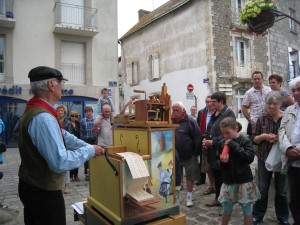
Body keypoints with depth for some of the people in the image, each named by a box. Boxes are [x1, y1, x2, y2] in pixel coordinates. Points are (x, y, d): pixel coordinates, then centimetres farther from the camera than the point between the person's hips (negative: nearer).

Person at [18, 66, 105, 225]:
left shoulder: (34, 109, 5)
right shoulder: (43, 118, -29)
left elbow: (63, 135, 8)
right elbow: (60, 162, -33)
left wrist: (89, 147, 3)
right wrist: (89, 151, -19)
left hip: (31, 186, 10)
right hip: (44, 192, -10)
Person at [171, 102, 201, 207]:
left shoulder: (190, 121, -11)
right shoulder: (171, 121, 0)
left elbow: (197, 138, -11)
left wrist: (195, 153, -10)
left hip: (189, 155, -3)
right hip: (175, 154, 4)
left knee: (190, 176, 9)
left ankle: (189, 196, 25)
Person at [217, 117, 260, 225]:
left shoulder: (245, 141, -8)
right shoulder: (221, 144, 1)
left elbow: (250, 158, -21)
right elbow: (219, 164, 7)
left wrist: (233, 145, -22)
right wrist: (223, 161, -17)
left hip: (244, 181, -3)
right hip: (228, 181, 3)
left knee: (247, 211, 10)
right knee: (226, 210, 15)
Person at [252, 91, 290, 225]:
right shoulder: (261, 119, -1)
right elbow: (254, 140, 2)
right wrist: (263, 136, -17)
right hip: (264, 158, 1)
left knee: (282, 191, 13)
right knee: (262, 189, 11)